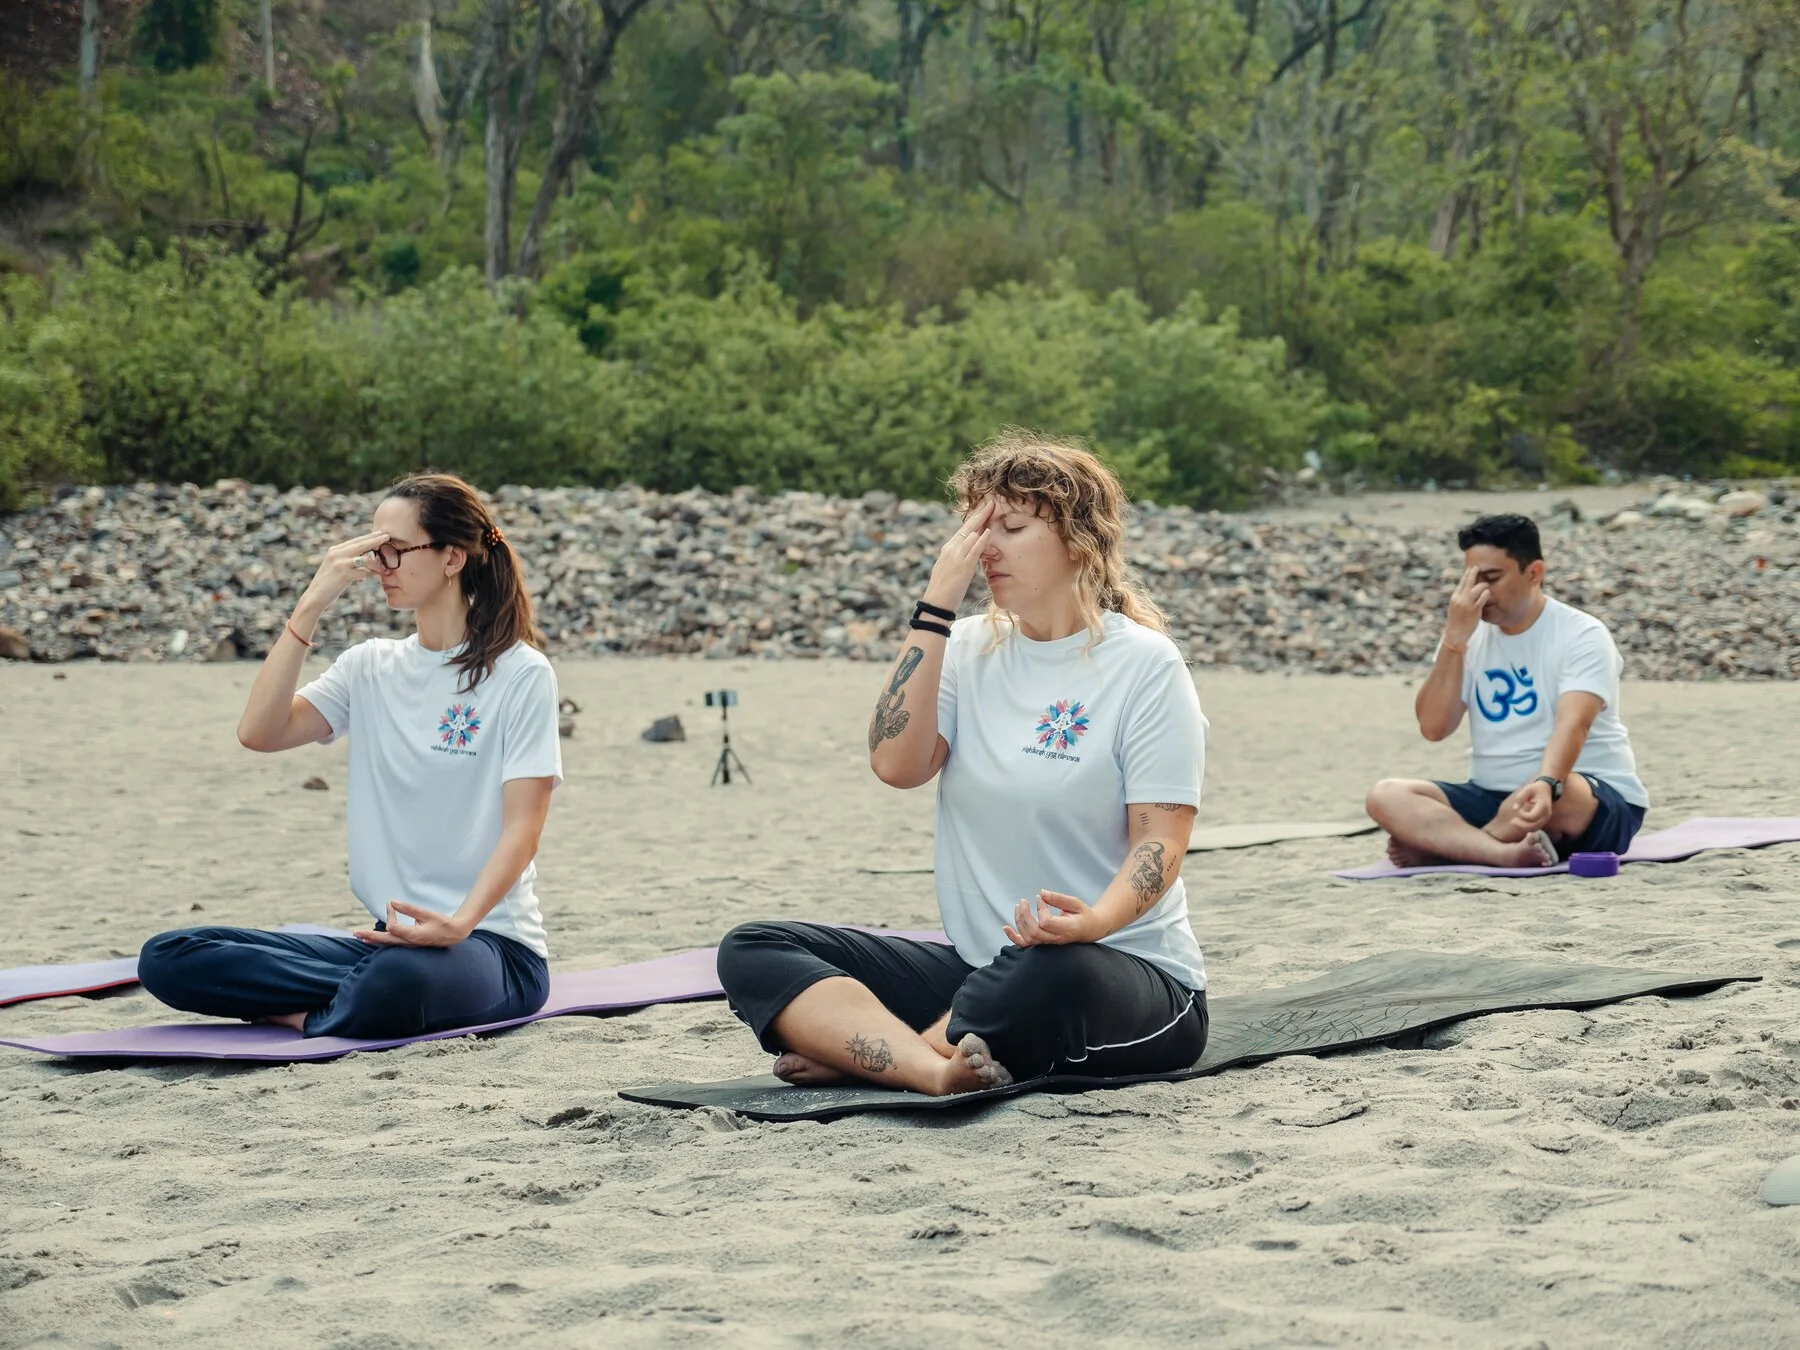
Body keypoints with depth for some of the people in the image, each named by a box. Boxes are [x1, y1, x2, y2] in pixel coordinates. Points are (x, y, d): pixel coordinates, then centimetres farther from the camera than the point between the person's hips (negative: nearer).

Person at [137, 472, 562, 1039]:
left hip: (491, 944, -6)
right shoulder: (371, 667, 12)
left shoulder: (520, 674, -4)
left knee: (397, 982, -43)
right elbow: (259, 732, -3)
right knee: (166, 958, -13)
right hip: (390, 941, 6)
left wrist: (458, 924, -29)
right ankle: (363, 1000, -16)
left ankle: (311, 1020, -12)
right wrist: (312, 604, -9)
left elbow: (522, 826, -12)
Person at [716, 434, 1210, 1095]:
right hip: (975, 964, 6)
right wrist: (937, 603, -9)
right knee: (750, 949, -12)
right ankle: (938, 1070, -37)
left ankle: (855, 1049, -20)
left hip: (1130, 974, -5)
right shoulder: (970, 648, 10)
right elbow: (897, 764, -7)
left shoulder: (1145, 664, -6)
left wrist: (1095, 922, -33)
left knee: (1052, 974, -43)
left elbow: (1160, 841, -11)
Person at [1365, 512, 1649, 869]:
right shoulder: (1471, 638, 7)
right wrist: (1454, 638, -14)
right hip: (1493, 798, 5)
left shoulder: (1582, 635, -9)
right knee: (1386, 796, -18)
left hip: (1595, 804, -5)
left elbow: (1572, 724, -26)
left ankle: (1437, 845, -19)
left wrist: (1546, 784, -46)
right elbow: (1434, 727, -5)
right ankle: (1509, 854, -38)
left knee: (1557, 794, -41)